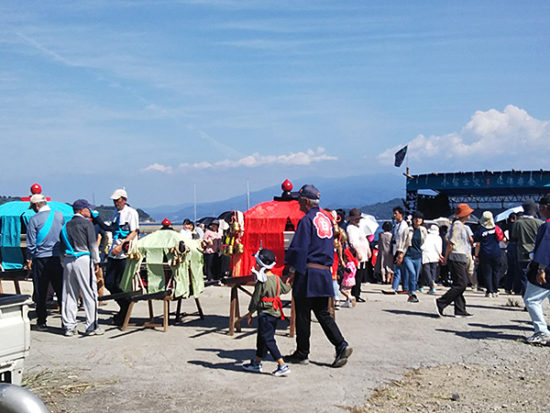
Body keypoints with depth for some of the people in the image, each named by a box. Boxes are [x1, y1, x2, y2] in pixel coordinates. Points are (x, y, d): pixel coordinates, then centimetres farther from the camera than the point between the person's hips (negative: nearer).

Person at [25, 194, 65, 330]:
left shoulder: (34, 219, -7)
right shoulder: (60, 215, 4)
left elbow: (31, 243, -5)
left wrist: (29, 259, 5)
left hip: (41, 259, -3)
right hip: (58, 257, 3)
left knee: (40, 293, 6)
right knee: (61, 290, 6)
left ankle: (41, 322, 9)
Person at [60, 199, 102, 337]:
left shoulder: (66, 226, 15)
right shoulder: (86, 223, -2)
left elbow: (62, 248, 16)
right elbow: (93, 244, -6)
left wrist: (65, 263, 19)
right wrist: (96, 261, 2)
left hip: (68, 260, 6)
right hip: (83, 259, -6)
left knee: (69, 294, 9)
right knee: (89, 293, -2)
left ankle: (69, 326, 11)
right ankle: (92, 327, -1)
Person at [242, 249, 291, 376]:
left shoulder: (261, 282, -19)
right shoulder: (276, 278, 3)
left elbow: (255, 300, -12)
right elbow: (285, 289, 18)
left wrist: (250, 313, 0)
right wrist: (289, 284, 40)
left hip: (265, 314, -9)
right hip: (275, 313, 9)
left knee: (268, 340, -5)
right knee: (262, 338, 19)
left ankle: (282, 366, -9)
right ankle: (257, 363, 30)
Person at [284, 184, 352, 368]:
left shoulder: (307, 220, -10)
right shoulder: (326, 219, 15)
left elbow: (299, 249, -15)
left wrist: (292, 271, -11)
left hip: (307, 273, -8)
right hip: (324, 273, 8)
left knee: (302, 315, 3)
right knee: (323, 314, 12)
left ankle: (302, 354, 11)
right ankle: (341, 345, -2)